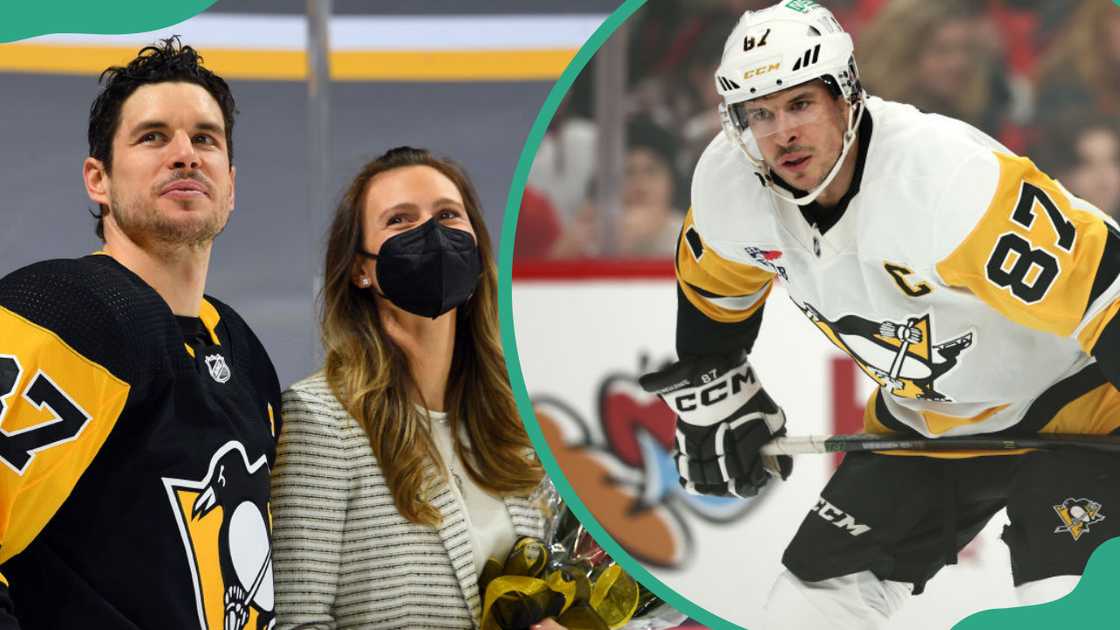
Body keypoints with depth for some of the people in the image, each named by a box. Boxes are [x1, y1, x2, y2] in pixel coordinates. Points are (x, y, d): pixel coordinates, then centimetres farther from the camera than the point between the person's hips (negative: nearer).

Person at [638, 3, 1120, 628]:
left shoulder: (947, 174, -35)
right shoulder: (729, 182, -13)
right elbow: (715, 285, 11)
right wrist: (709, 395, 15)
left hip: (1067, 401, -7)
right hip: (924, 421, 7)